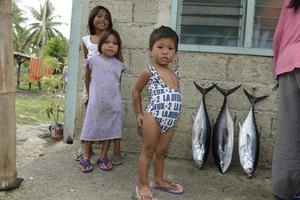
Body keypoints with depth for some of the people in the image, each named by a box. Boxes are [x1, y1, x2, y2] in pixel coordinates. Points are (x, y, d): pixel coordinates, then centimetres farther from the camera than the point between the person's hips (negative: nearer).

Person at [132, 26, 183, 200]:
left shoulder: (175, 75, 12)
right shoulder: (149, 71, -4)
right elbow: (136, 91, 6)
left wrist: (172, 116, 12)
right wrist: (139, 113, 7)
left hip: (170, 121, 6)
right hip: (154, 117, -5)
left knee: (161, 151, 18)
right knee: (148, 151, 5)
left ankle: (159, 180, 35)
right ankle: (143, 185, 17)